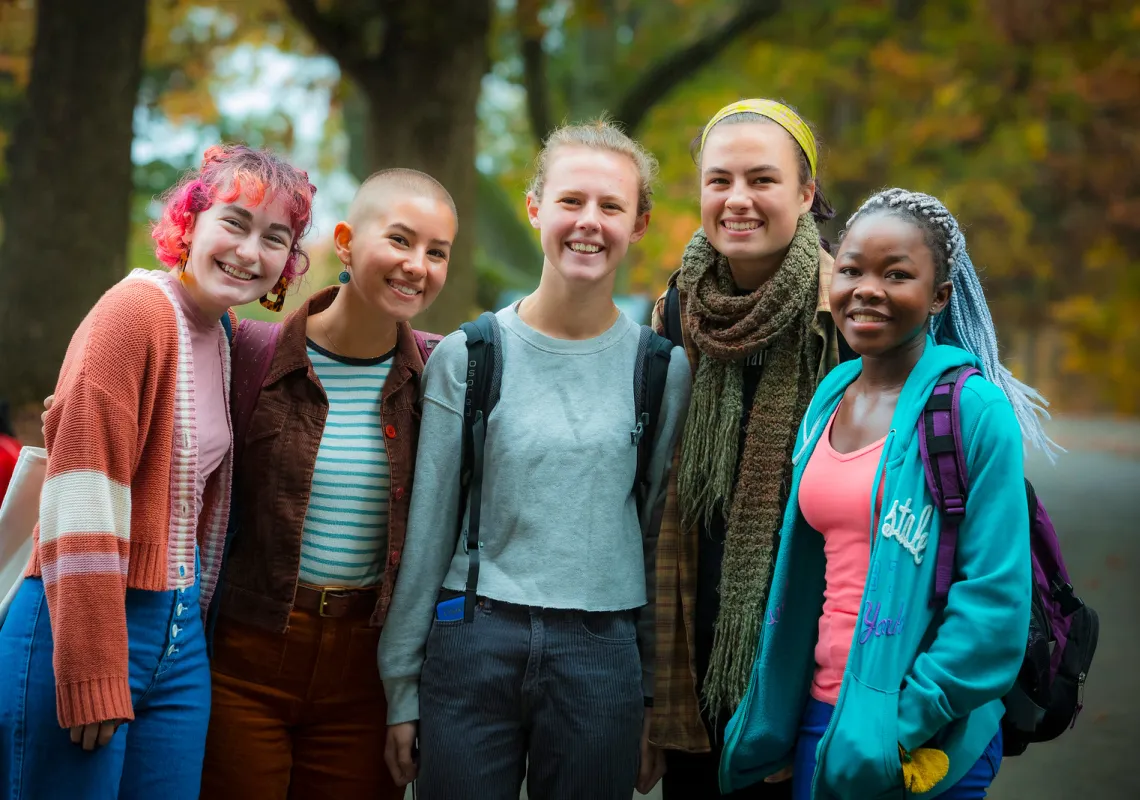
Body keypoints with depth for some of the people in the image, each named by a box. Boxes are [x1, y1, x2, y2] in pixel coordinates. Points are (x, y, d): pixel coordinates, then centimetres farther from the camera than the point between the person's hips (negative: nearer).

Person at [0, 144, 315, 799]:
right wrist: (91, 678, -19)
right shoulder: (137, 310, -13)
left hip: (181, 639, 8)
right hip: (86, 626, -8)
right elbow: (80, 501, -18)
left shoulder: (227, 335, 10)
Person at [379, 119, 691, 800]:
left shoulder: (663, 370, 3)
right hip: (474, 643, 0)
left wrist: (657, 699, 7)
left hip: (603, 657, 1)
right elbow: (428, 532, 5)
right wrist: (403, 690, 5)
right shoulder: (467, 357, 1)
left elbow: (663, 539, 8)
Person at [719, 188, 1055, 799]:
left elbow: (995, 597, -15)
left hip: (925, 744, -6)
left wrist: (904, 724, -18)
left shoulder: (973, 408, -11)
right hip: (820, 718, 6)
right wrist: (771, 716, 11)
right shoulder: (830, 398, 8)